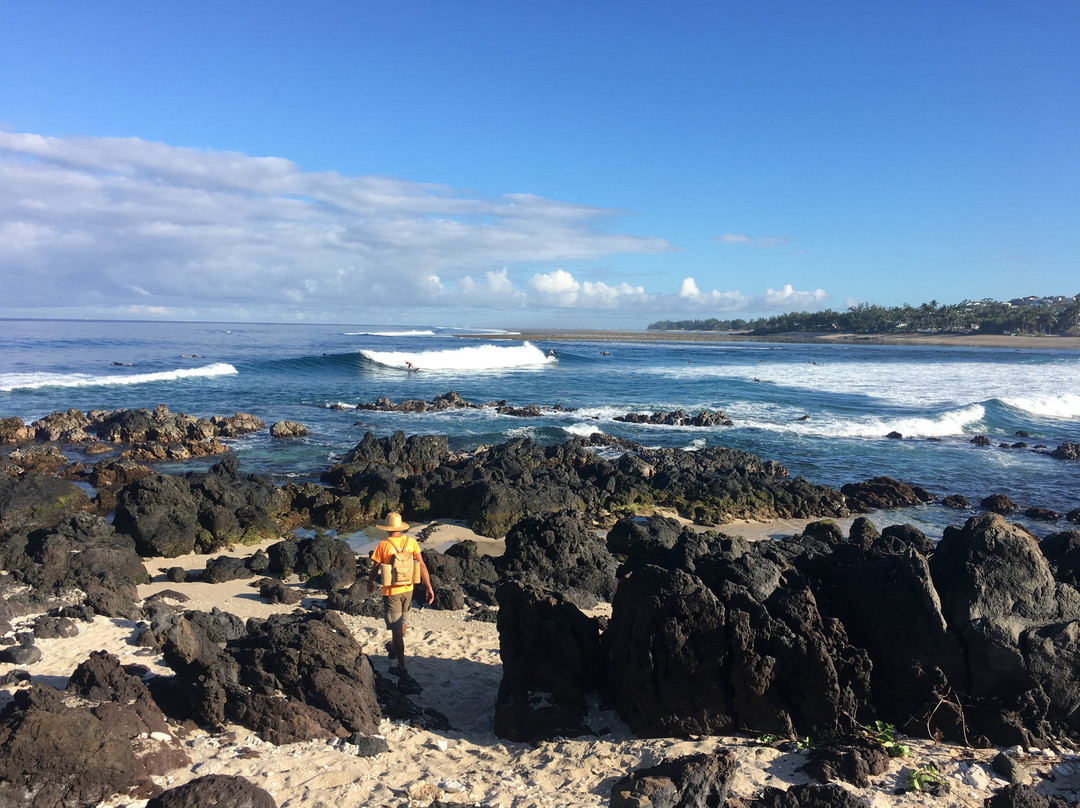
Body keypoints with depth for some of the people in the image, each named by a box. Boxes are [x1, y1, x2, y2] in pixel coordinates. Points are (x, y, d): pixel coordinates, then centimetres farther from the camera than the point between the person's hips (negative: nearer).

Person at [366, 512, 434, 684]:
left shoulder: (383, 545, -15)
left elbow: (375, 569, -4)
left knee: (396, 629, 0)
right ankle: (394, 648, 51)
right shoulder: (411, 542, -6)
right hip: (408, 589, 4)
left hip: (391, 591, -4)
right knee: (402, 621, 26)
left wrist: (370, 582, 16)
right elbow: (422, 565, -5)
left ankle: (402, 668, 1)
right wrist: (429, 587, 1)